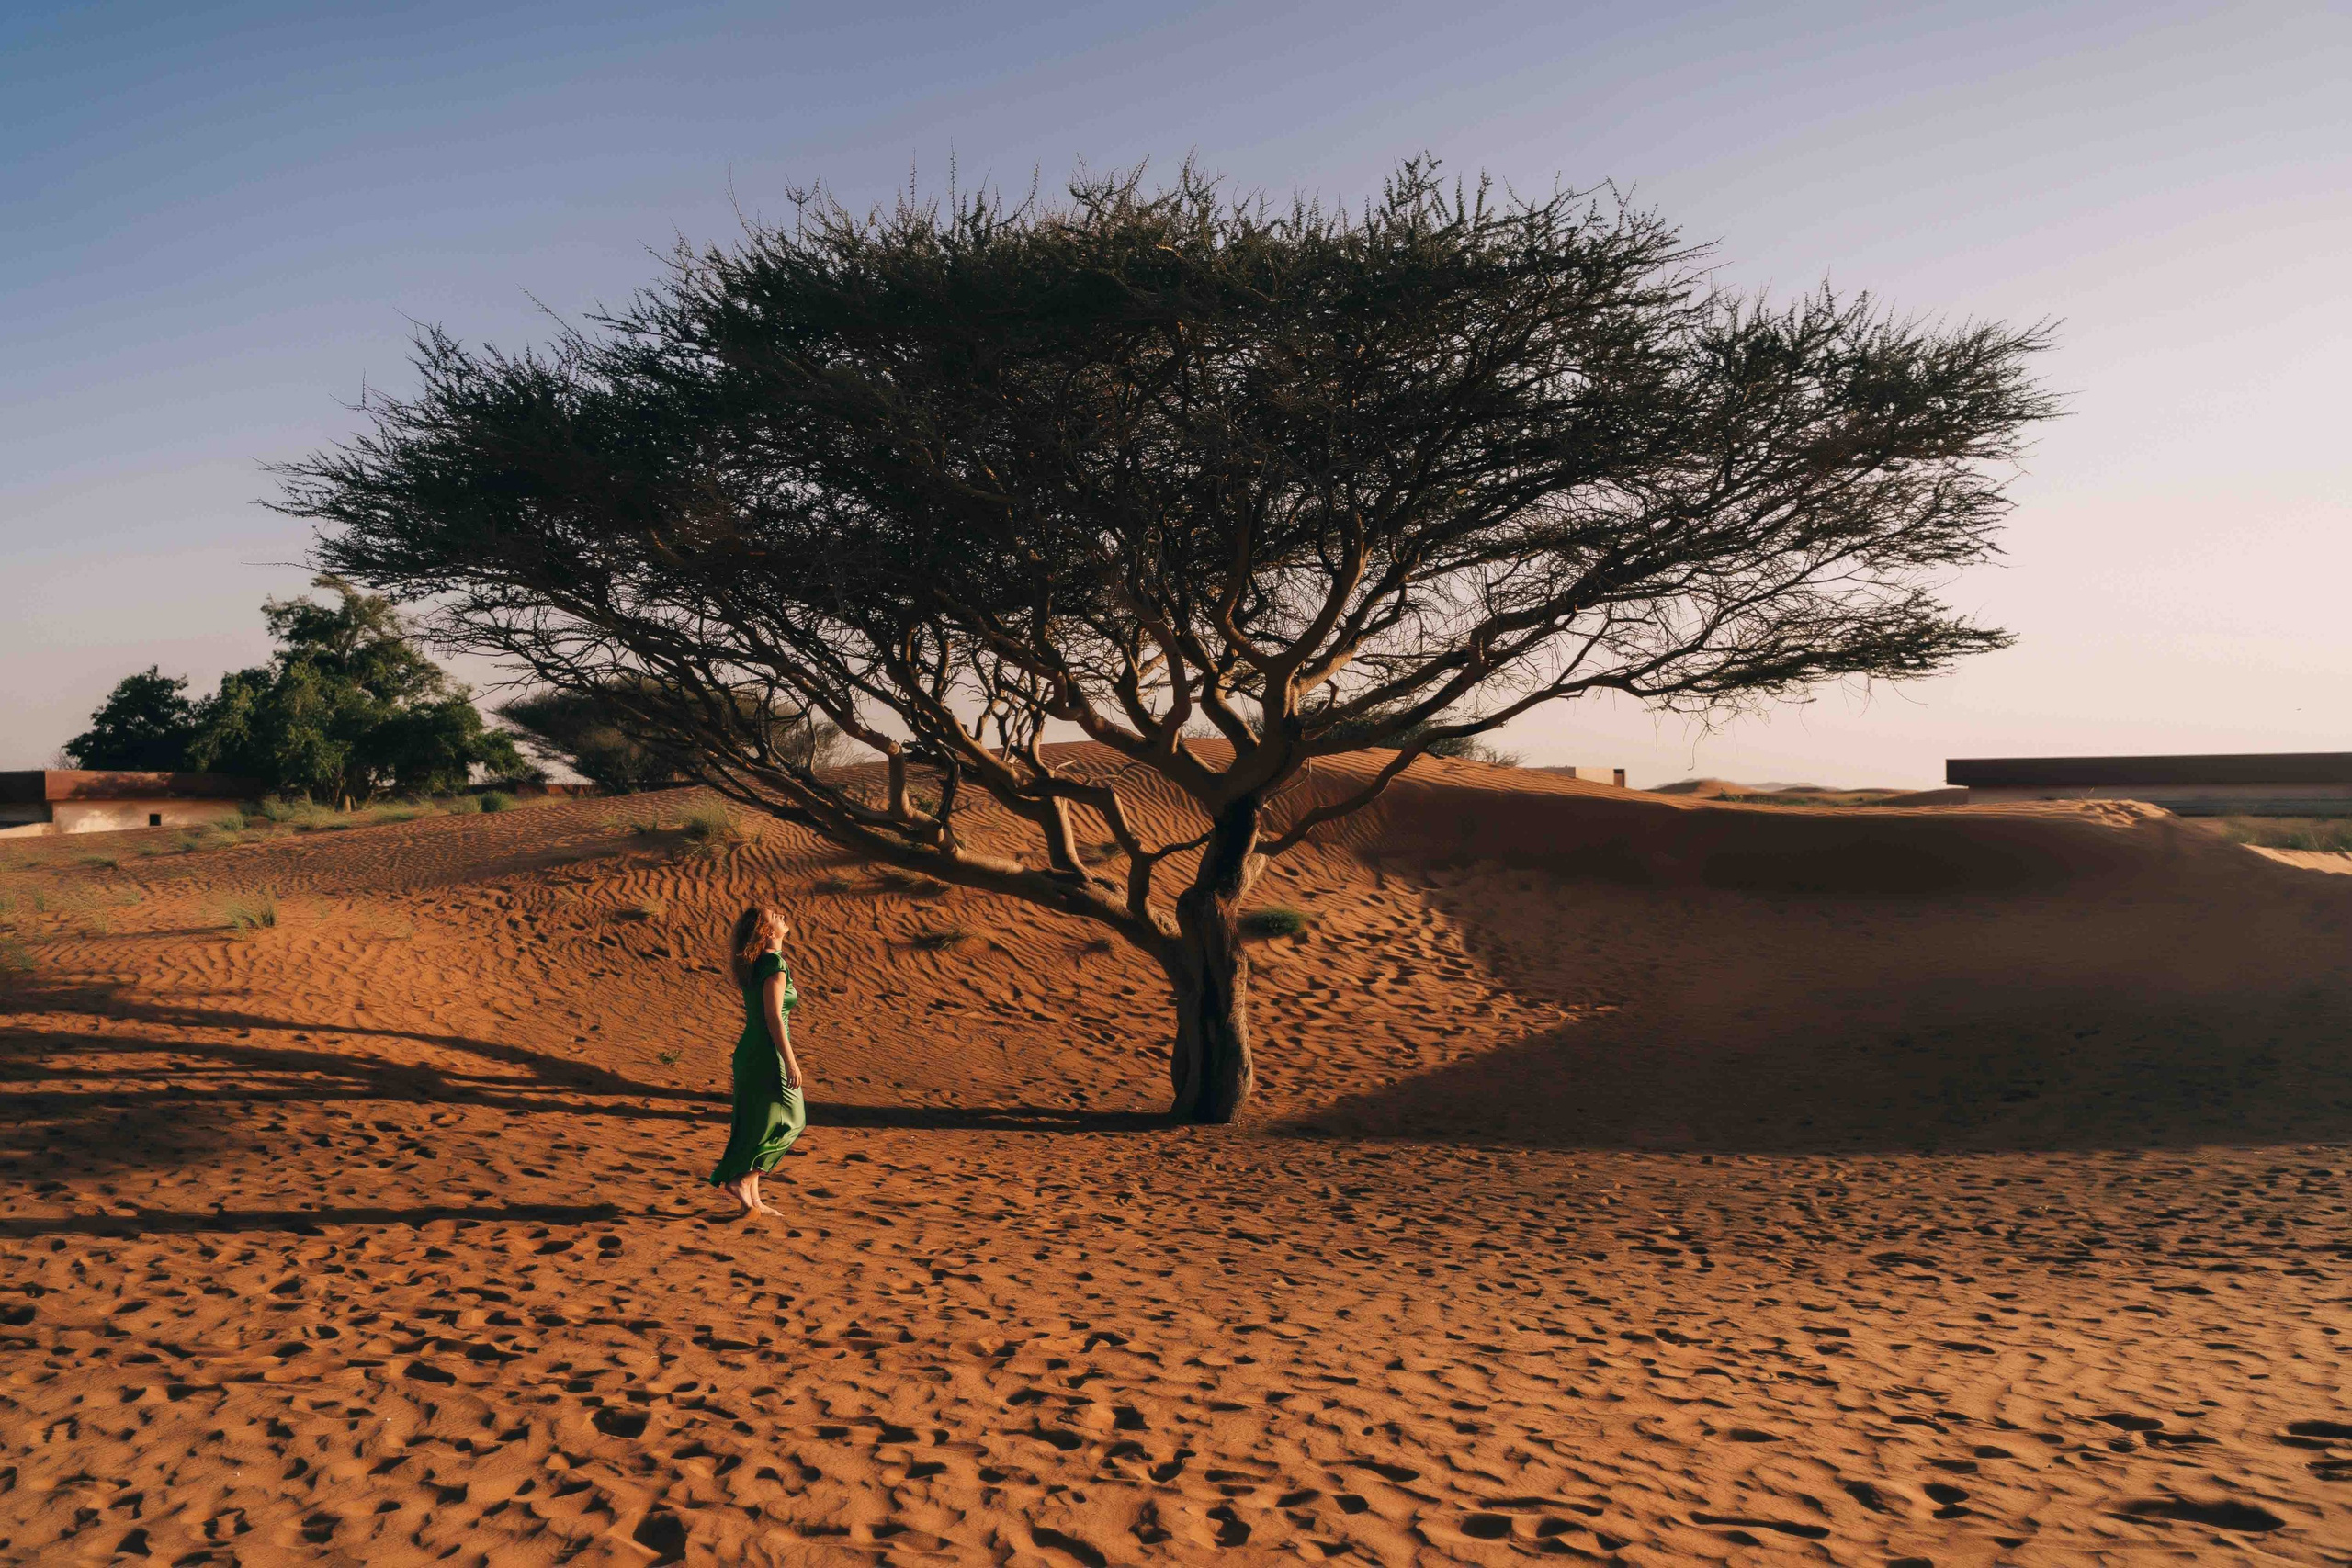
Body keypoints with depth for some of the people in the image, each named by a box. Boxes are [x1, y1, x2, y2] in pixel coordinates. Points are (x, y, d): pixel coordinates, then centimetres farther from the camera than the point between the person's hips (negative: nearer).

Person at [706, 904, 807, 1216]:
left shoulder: (755, 964, 11)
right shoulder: (775, 965, -17)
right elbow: (773, 1018, -20)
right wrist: (790, 1061, -17)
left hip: (750, 1053, 9)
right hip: (768, 1055, -9)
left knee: (754, 1127, 13)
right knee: (788, 1123, 2)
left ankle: (752, 1199, 18)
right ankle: (740, 1180, -1)